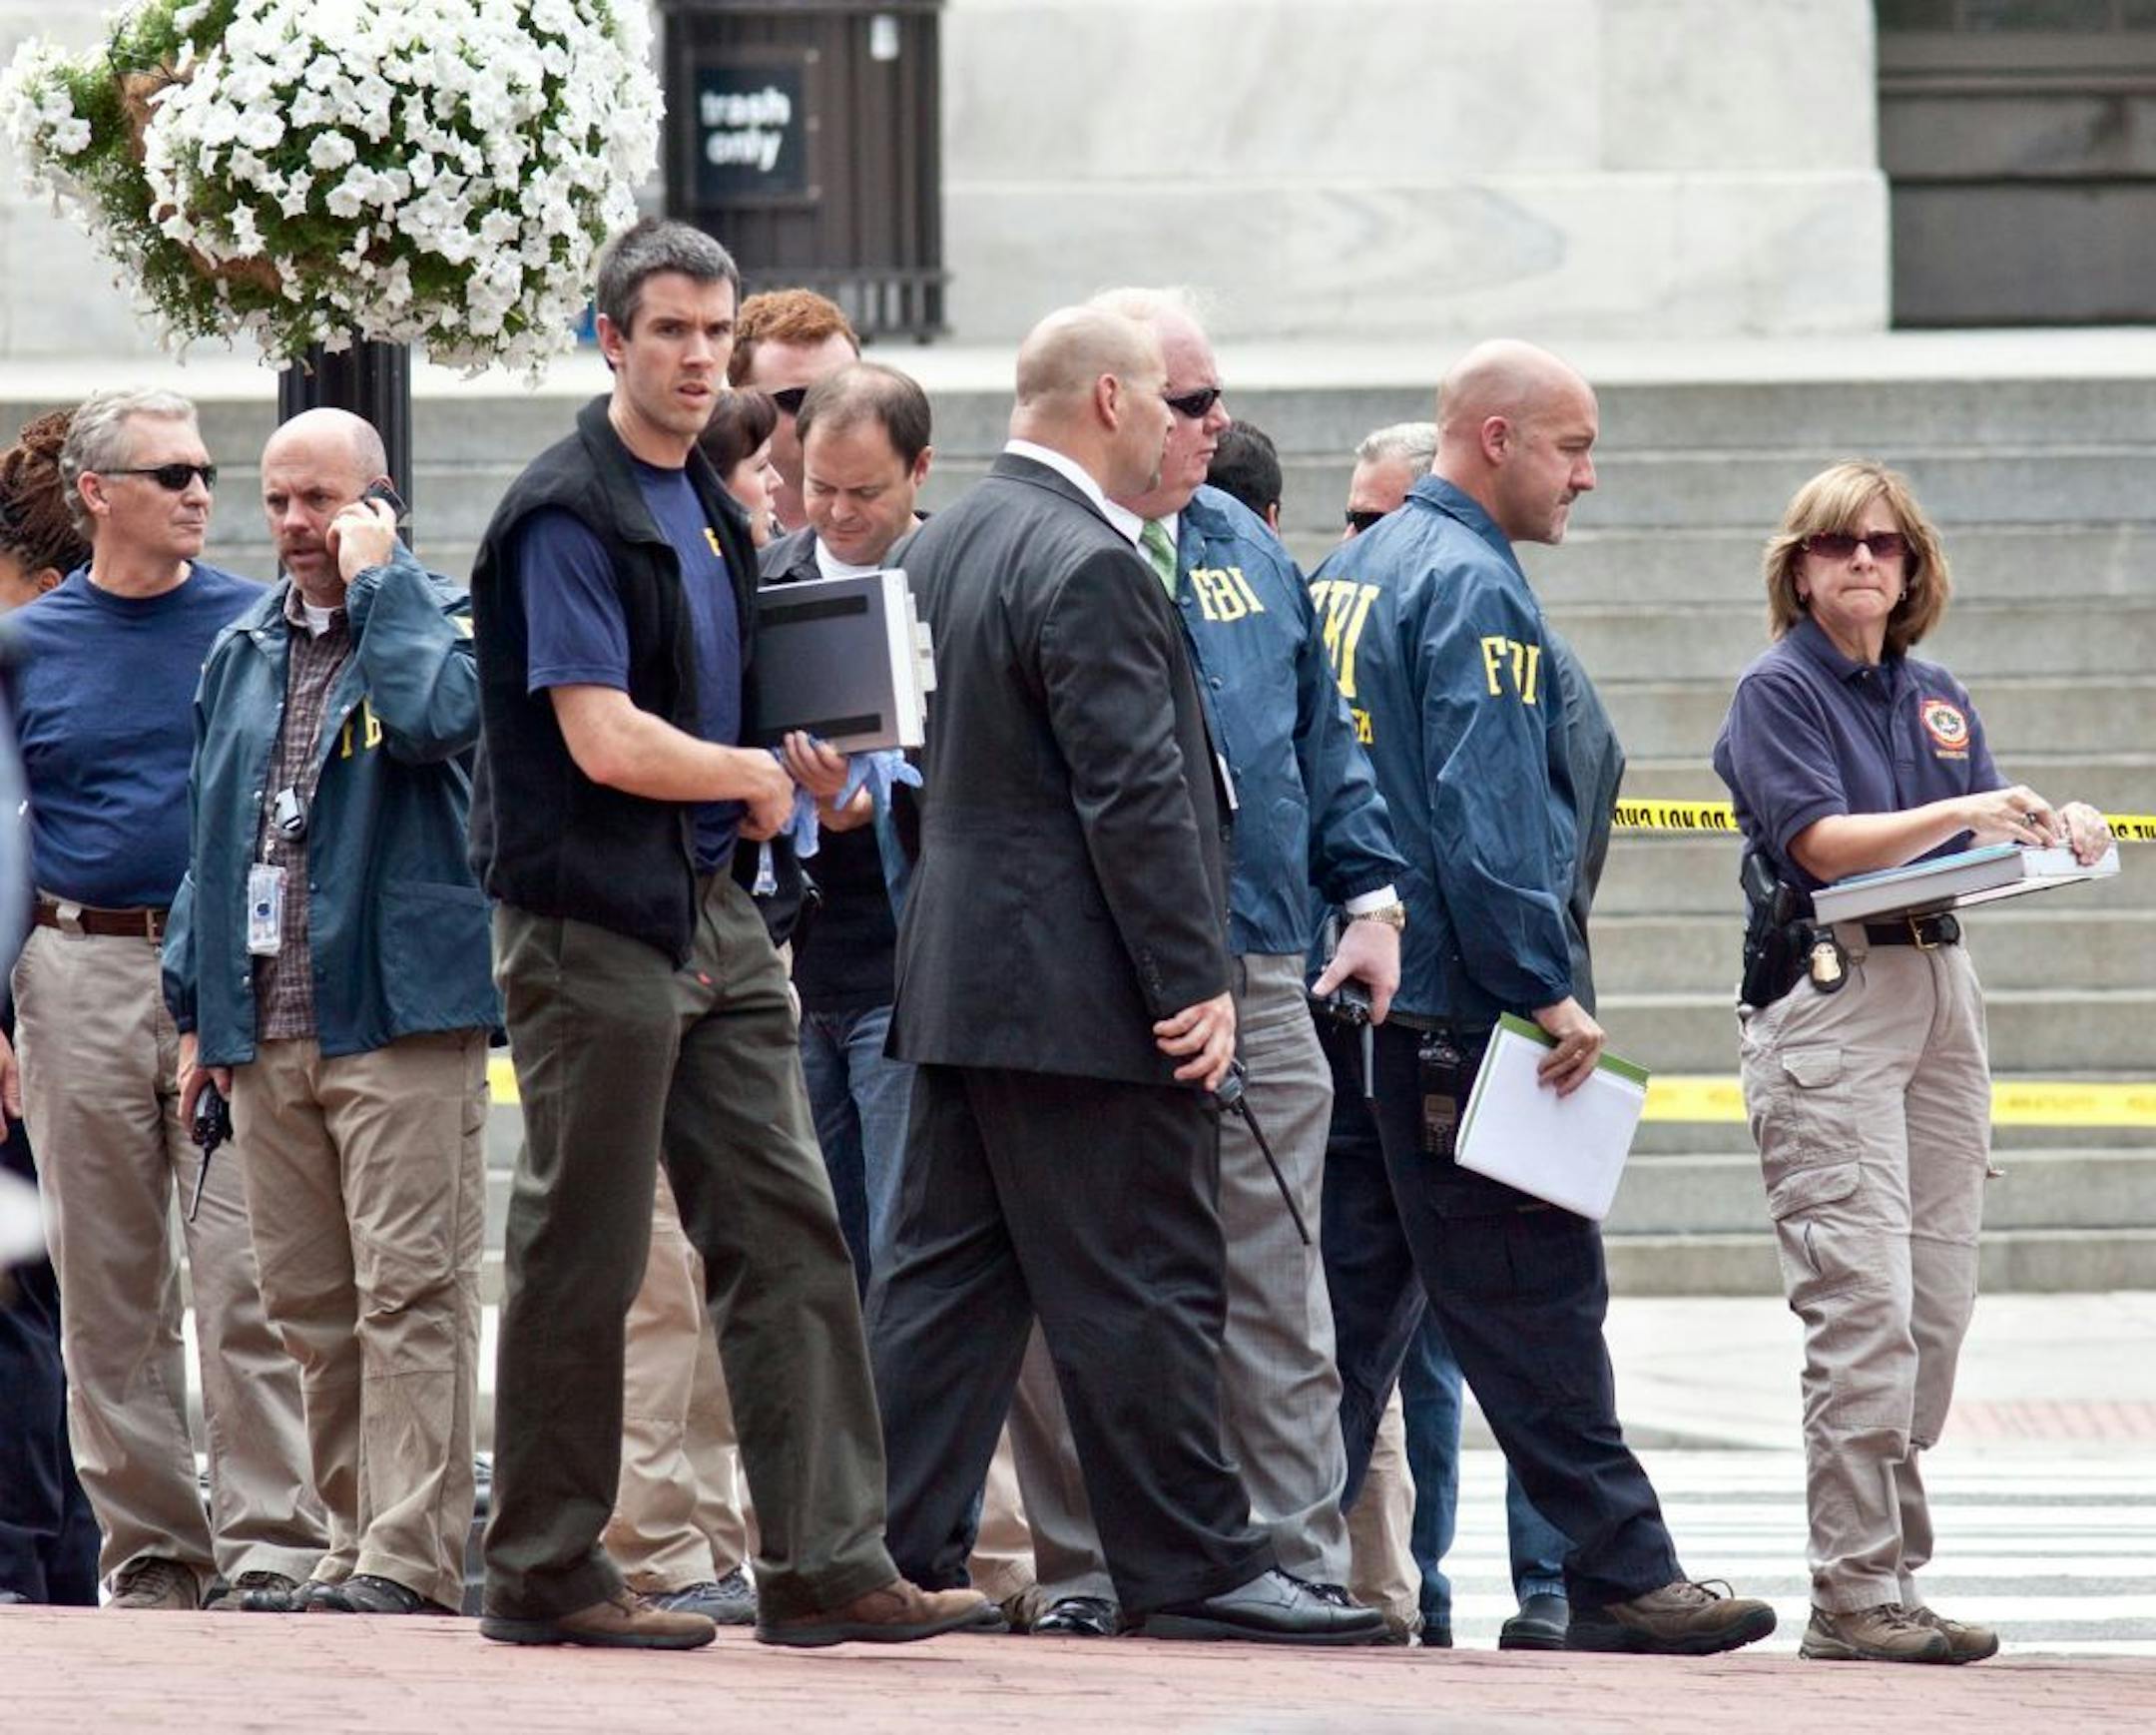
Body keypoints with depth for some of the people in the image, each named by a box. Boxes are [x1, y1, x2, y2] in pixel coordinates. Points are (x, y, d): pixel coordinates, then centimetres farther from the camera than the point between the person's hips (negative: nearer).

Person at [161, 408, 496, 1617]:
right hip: (266, 1025, 7)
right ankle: (359, 1538, 13)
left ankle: (412, 1553, -13)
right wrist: (197, 1005, 17)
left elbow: (438, 720, -22)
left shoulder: (442, 620, 1)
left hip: (399, 1016, -7)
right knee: (310, 1305, 7)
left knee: (410, 1291, -10)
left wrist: (378, 583, -12)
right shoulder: (242, 655, 20)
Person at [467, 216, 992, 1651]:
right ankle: (546, 1572, 8)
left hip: (712, 913, 8)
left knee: (787, 1232, 2)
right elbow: (605, 742, -20)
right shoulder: (567, 515, -12)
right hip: (593, 925, -8)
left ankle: (829, 1560, 1)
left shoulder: (709, 513, 15)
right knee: (584, 1254, -1)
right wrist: (759, 774, -5)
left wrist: (798, 774, 5)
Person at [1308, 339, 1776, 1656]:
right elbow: (1484, 817, -19)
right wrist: (1547, 993, -17)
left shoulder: (1350, 573, 16)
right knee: (1536, 1301, -6)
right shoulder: (1474, 586, -12)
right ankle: (1622, 1579, -4)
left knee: (1358, 1296, 10)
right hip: (1450, 1008, -9)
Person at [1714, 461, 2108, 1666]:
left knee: (1940, 1301, 5)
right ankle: (1855, 1597, -14)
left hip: (1940, 989, 7)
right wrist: (1961, 814, -24)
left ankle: (1896, 1572, 11)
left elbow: (1996, 832, 14)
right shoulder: (1779, 691, -2)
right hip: (1828, 992, -7)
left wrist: (2060, 832, -8)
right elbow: (1823, 840, -13)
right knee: (1864, 1305, -13)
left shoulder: (1936, 698, 17)